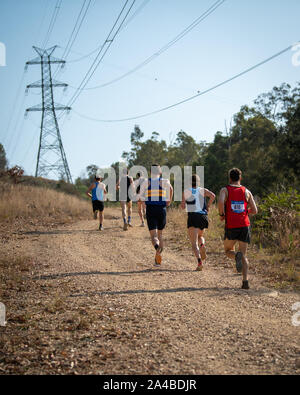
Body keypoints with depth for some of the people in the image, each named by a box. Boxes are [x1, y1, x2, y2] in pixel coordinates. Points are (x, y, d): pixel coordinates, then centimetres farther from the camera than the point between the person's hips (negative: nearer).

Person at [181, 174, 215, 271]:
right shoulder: (203, 190, 11)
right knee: (200, 236, 29)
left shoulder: (185, 192, 8)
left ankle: (199, 261, -27)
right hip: (203, 216, 2)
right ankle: (202, 245, -5)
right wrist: (208, 206, 6)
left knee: (194, 242, -6)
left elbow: (183, 207, 6)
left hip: (192, 216, -2)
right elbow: (213, 195, -6)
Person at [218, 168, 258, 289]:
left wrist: (221, 214, -3)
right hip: (245, 225, 2)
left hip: (231, 227, -2)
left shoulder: (225, 190, 2)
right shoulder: (246, 192, 9)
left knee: (228, 251, 19)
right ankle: (245, 281, -9)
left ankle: (237, 256, -17)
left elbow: (221, 202, -19)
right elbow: (254, 211, 5)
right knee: (244, 255, 8)